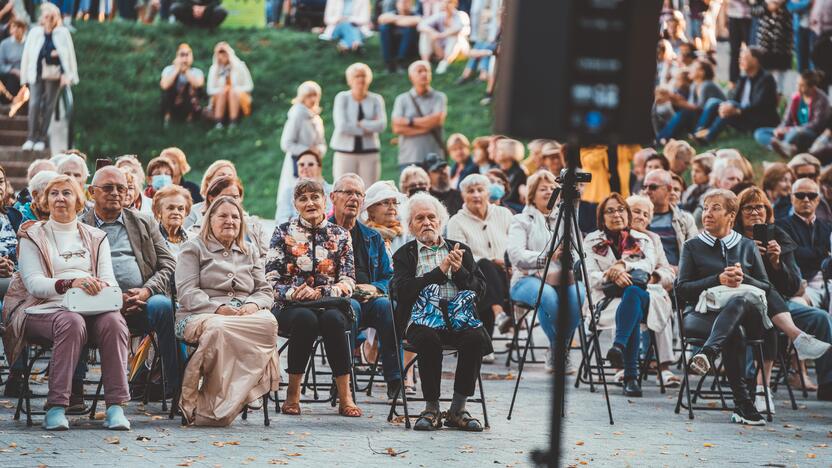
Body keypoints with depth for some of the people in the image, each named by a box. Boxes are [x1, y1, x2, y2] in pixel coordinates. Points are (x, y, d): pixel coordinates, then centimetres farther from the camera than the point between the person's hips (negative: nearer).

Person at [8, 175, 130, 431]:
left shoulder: (96, 237, 22)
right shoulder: (32, 236, 12)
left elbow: (109, 279, 11)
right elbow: (33, 282, -3)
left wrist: (102, 286, -16)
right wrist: (70, 283, -21)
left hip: (92, 307, 3)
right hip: (45, 308, -3)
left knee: (113, 321, -31)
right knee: (72, 322, -37)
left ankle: (115, 407, -35)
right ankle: (56, 407, -38)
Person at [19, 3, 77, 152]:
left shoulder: (63, 33, 2)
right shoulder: (34, 33, 5)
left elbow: (68, 55, 3)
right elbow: (27, 54, 9)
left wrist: (67, 75, -5)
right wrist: (26, 76, 7)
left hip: (53, 75, 0)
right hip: (36, 74, 0)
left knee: (48, 106, 2)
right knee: (34, 104, -11)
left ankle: (42, 138, 10)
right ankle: (31, 137, -5)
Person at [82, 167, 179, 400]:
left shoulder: (144, 224, 23)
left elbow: (168, 264, 15)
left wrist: (147, 291, -6)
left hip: (143, 300, 2)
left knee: (163, 305, -32)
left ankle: (175, 388, -30)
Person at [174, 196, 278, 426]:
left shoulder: (249, 252, 29)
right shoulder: (193, 248, 14)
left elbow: (265, 291, 20)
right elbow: (187, 291, 0)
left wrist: (253, 305, -6)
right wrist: (218, 309, -17)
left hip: (245, 314, 4)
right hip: (200, 314, -4)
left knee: (268, 322, -34)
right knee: (216, 328, -43)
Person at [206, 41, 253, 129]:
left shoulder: (239, 66, -3)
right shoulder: (214, 68, 2)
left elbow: (249, 86, -2)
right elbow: (210, 89, 2)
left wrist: (234, 89, -18)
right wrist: (222, 89, -18)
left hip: (238, 100, -1)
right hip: (220, 98, 1)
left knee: (233, 91, -32)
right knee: (222, 92, -30)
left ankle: (233, 122, -44)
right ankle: (218, 122, -43)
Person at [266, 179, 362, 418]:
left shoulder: (340, 235, 12)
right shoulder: (283, 233, 9)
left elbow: (348, 281, 4)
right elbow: (271, 280, 1)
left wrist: (320, 293, -14)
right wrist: (293, 293, -18)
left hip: (331, 305, 1)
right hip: (291, 307, -1)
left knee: (333, 319, -36)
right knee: (305, 318, -37)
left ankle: (345, 396, -33)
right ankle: (293, 394, -27)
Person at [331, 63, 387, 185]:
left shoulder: (376, 99, 7)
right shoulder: (342, 98, 1)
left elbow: (382, 125, -8)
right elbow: (342, 126, -12)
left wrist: (360, 124, -9)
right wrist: (369, 127, -7)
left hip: (369, 152, 2)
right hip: (345, 152, -2)